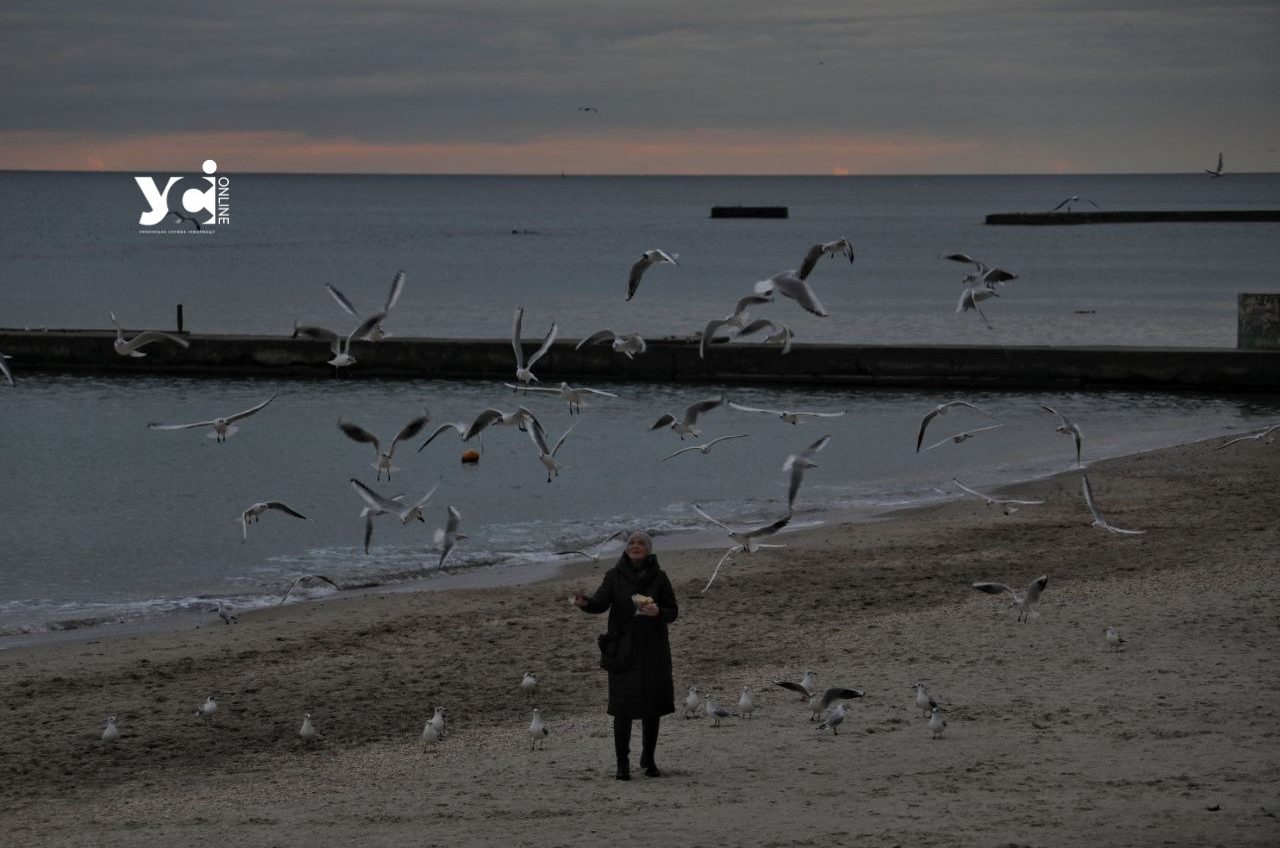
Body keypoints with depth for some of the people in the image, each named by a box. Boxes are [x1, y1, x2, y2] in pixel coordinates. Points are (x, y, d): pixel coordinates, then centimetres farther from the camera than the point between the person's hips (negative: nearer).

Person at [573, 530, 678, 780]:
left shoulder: (659, 577, 1)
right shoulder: (615, 576, 0)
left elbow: (673, 612, 3)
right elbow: (600, 604, -12)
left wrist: (657, 612, -20)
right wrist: (584, 602, -35)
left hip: (653, 650, 1)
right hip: (623, 650, -1)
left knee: (653, 707, 5)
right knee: (623, 708, -7)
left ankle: (648, 759, 22)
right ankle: (622, 764, -2)